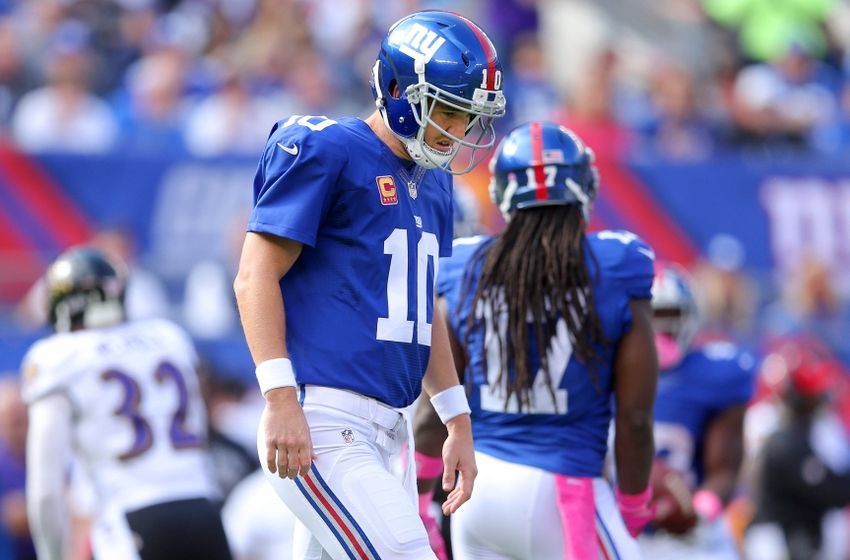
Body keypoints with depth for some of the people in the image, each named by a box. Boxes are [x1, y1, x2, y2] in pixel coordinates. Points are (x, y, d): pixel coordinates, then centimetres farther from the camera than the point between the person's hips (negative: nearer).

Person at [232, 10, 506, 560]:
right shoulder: (326, 152, -7)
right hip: (322, 425, -9)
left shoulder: (432, 182, 19)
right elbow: (256, 277, -11)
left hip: (386, 432, 9)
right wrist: (281, 399, -19)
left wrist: (458, 423, 27)